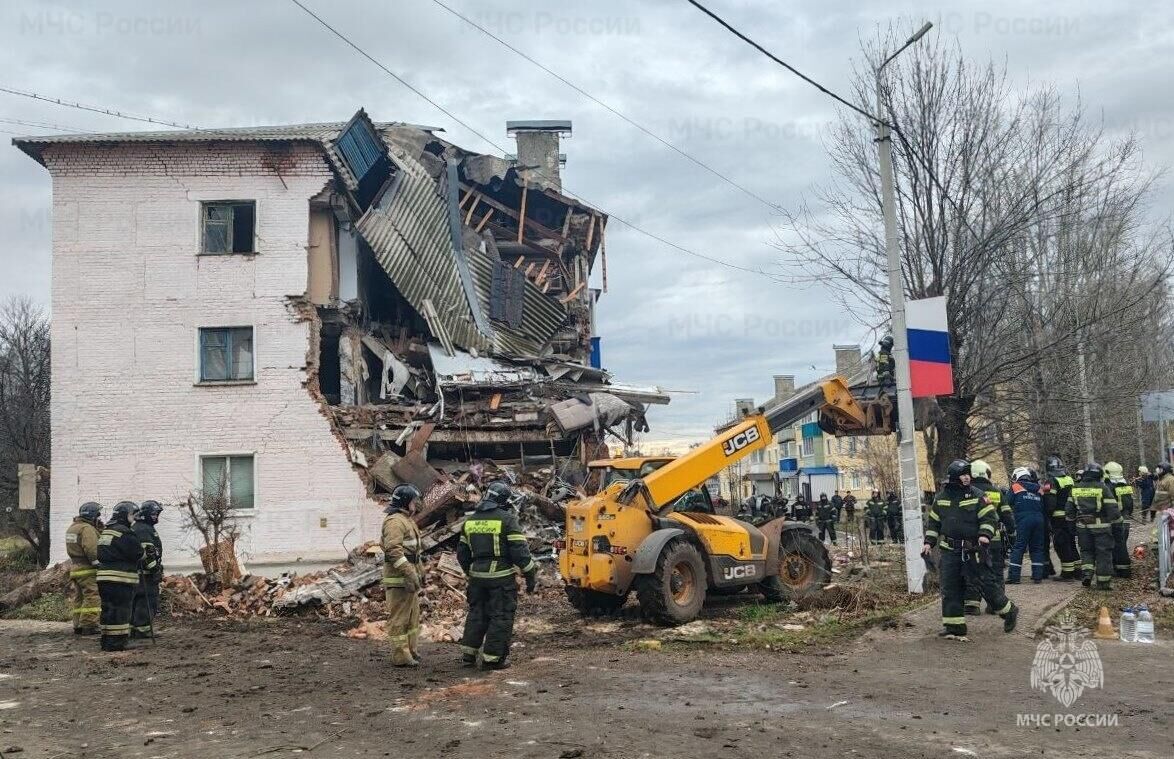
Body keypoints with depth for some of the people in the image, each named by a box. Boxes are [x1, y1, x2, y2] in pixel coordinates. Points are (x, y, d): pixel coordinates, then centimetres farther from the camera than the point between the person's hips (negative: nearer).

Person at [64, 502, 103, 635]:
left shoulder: (72, 527, 17)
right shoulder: (87, 529, -15)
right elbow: (92, 550, -24)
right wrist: (98, 564, -18)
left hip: (75, 568, 10)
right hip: (88, 570, -10)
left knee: (79, 599, 14)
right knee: (92, 598, -7)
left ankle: (78, 625, 18)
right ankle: (88, 625, -10)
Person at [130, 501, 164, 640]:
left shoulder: (135, 528, 20)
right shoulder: (145, 530, -15)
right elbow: (147, 553, -22)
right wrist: (156, 570, -19)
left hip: (135, 572, 11)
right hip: (146, 574, -11)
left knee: (136, 601, 13)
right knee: (147, 601, -7)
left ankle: (133, 629, 18)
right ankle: (143, 630, -7)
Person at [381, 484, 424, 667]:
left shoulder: (406, 520, 20)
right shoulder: (394, 521, -15)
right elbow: (394, 550, -25)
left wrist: (420, 572, 26)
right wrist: (409, 573, -28)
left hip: (409, 577, 11)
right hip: (399, 579, -11)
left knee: (412, 616, 17)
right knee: (399, 618, -5)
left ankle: (410, 651, 26)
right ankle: (400, 657, -1)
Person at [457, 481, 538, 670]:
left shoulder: (470, 521, 10)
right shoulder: (507, 519, -10)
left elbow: (462, 553, 15)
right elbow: (520, 551, -13)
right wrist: (531, 577, -5)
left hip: (477, 576, 6)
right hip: (501, 577, -6)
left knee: (476, 613, 19)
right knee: (501, 616, 3)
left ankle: (468, 653, 22)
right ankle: (493, 658, 5)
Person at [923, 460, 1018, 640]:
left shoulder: (977, 496, -3)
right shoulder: (941, 498, 8)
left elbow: (990, 517, -6)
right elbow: (933, 522, 16)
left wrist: (985, 535, -23)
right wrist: (929, 542, 8)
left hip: (973, 549, -4)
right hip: (950, 550, 4)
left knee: (984, 582, -1)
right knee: (950, 588, 1)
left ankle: (1009, 612, 22)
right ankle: (954, 627, 8)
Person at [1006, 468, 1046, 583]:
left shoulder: (1015, 486, 6)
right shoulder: (1037, 488, 19)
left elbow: (1009, 503, 4)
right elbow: (1043, 506, 18)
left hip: (1024, 519, -4)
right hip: (1039, 519, 4)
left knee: (1018, 548, -2)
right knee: (1037, 548, 12)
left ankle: (1013, 576, -5)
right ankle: (1038, 576, 9)